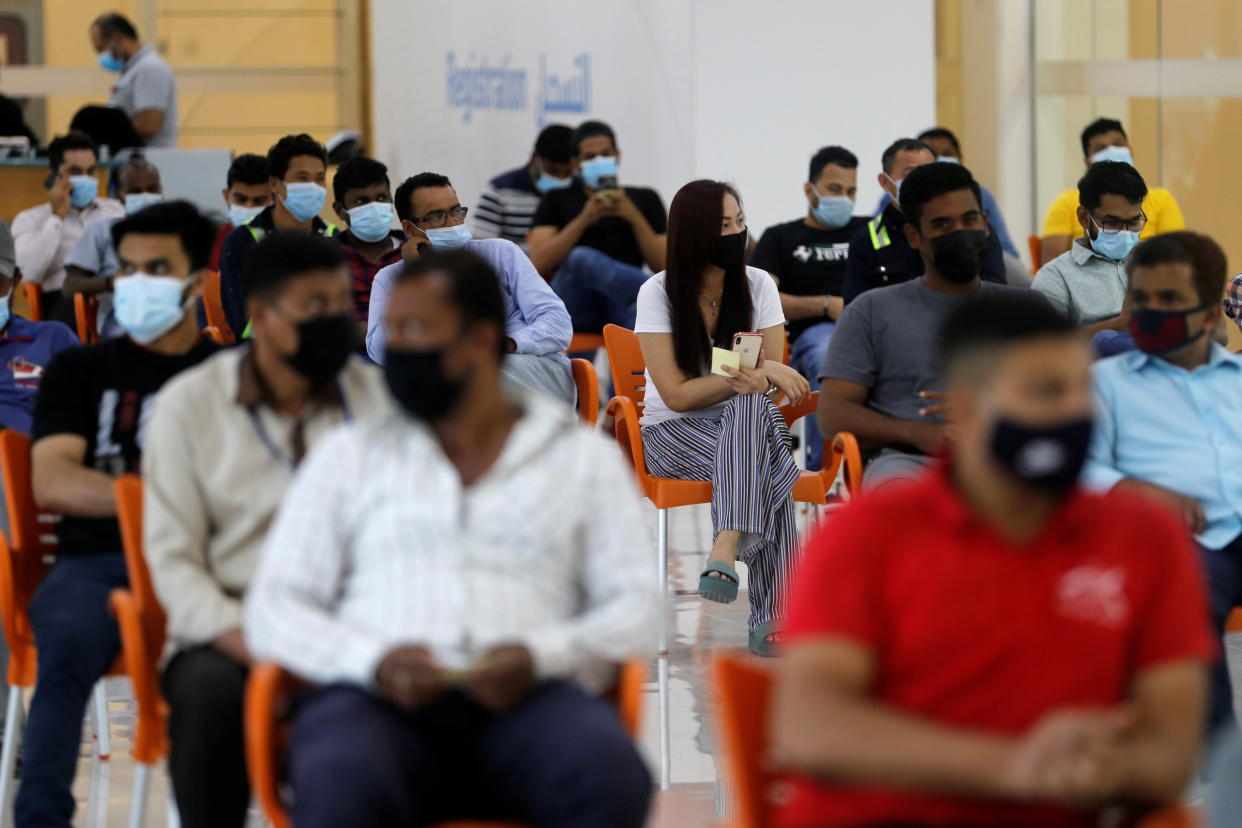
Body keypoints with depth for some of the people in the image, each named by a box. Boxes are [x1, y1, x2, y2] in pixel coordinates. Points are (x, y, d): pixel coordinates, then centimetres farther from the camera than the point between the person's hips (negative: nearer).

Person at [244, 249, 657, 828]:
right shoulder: (349, 454, 22)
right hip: (375, 699, 0)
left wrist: (540, 656, -11)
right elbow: (273, 610, 14)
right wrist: (375, 661, -8)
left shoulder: (585, 458, 20)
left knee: (608, 779, -37)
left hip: (528, 699, 0)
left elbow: (637, 609, 11)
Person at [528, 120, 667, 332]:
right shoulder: (556, 201, 21)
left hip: (620, 307, 1)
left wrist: (635, 218, -2)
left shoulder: (644, 199, 22)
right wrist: (583, 220, -6)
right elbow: (539, 264, 4)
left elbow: (662, 265, 11)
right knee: (582, 258, -35)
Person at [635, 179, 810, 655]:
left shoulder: (758, 286, 2)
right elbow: (676, 394, -12)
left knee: (752, 409, -39)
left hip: (748, 421, 2)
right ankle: (772, 616, -44)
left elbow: (772, 381, 1)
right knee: (768, 471, -36)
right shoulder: (658, 294, -7)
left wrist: (758, 381, -26)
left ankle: (725, 553, -50)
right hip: (675, 434, -2)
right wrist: (754, 373, -24)